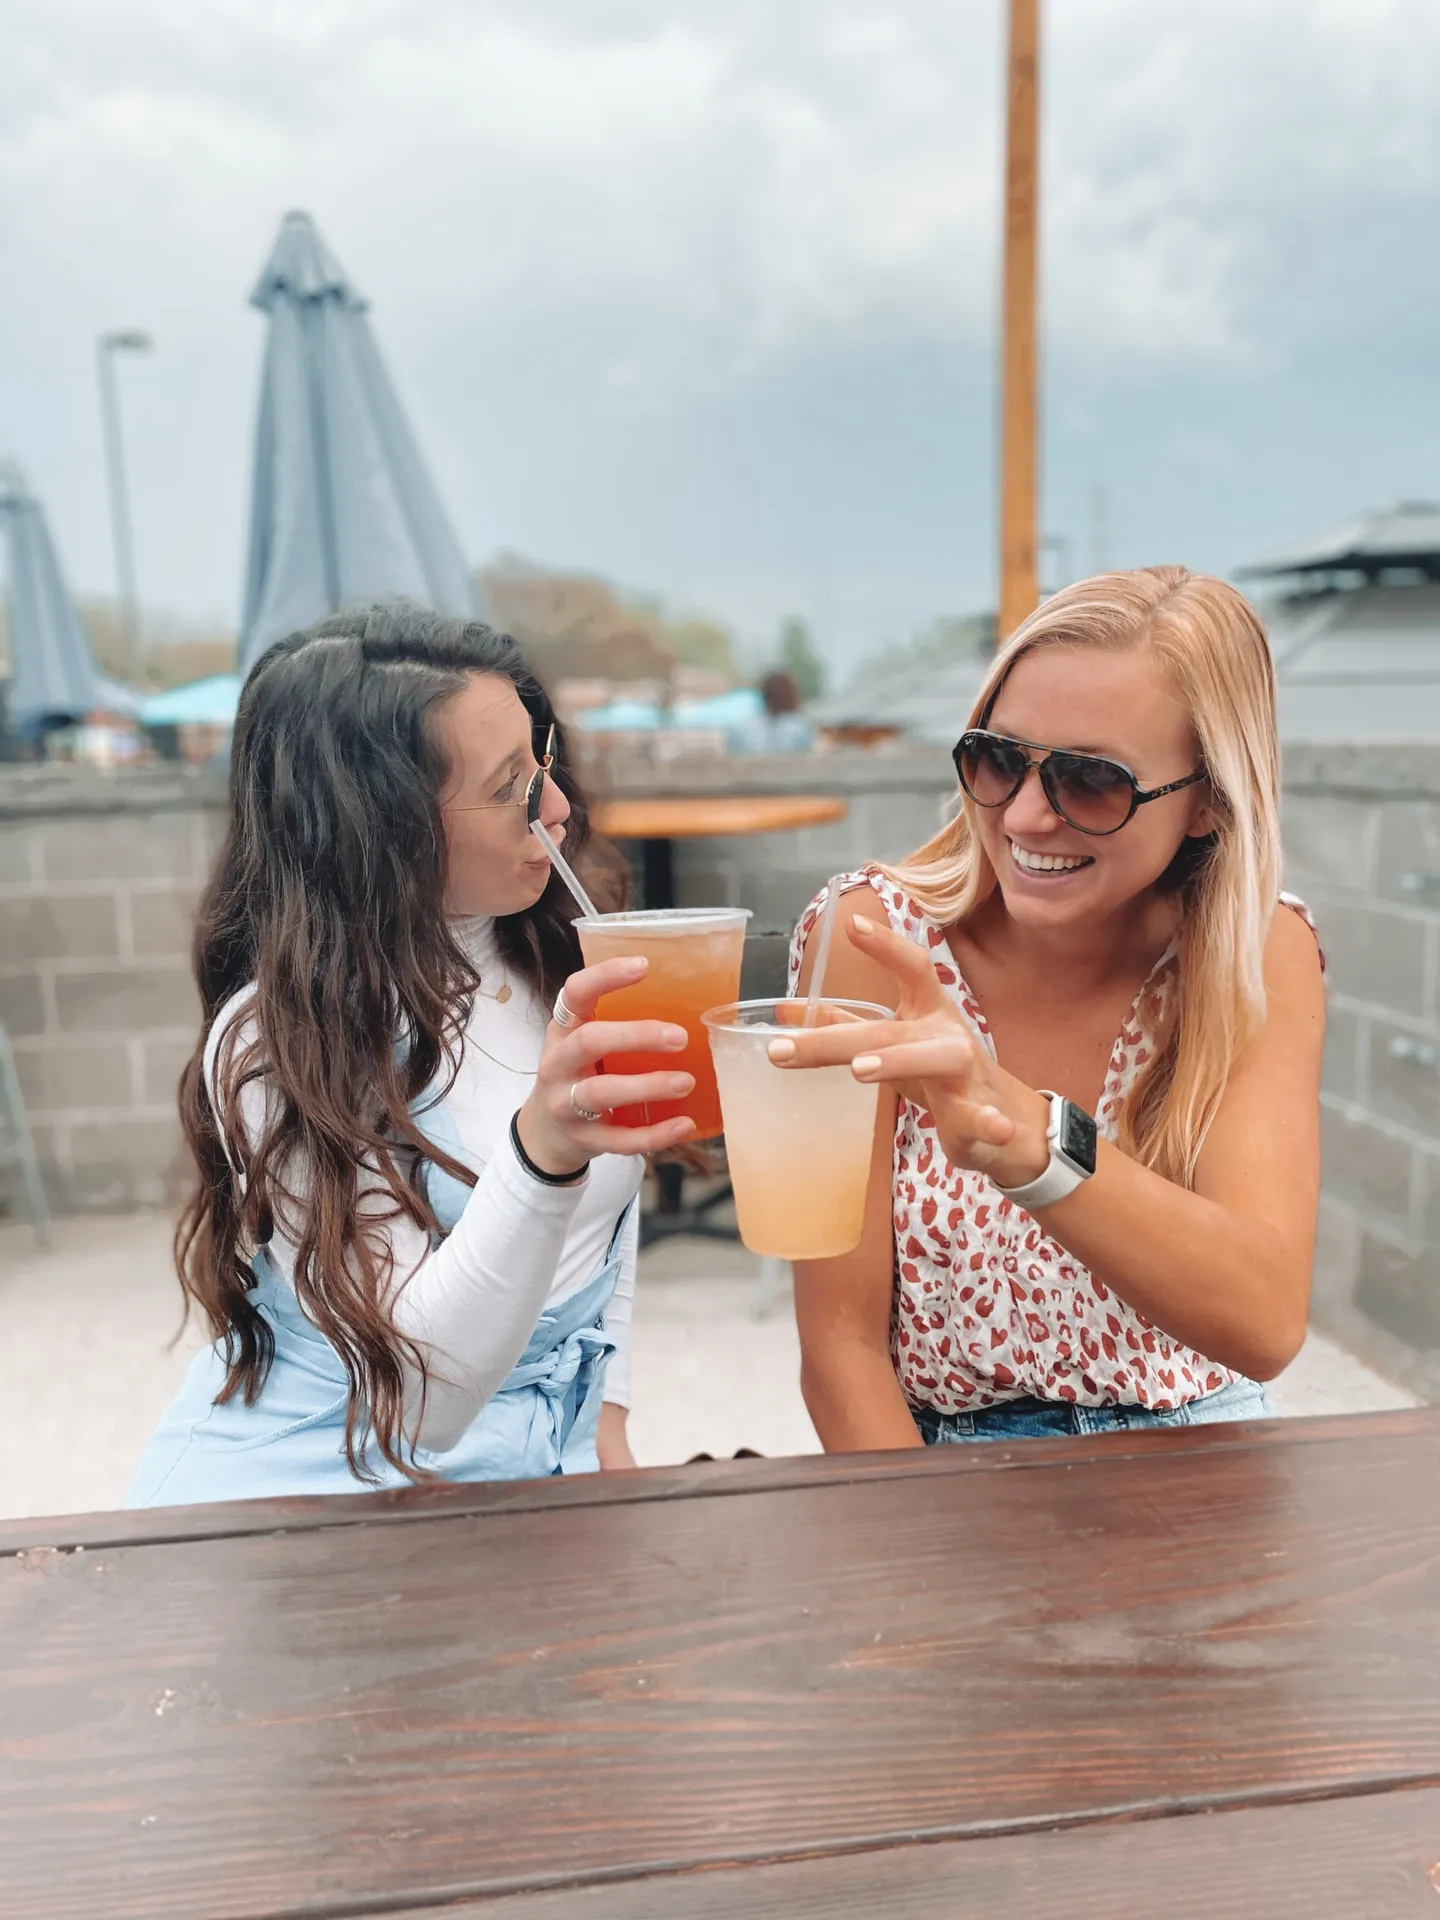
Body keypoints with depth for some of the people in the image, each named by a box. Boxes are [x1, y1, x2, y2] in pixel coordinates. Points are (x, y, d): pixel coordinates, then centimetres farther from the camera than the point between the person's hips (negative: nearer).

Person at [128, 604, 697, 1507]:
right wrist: (540, 1152, -40)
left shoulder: (558, 963, -3)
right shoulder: (280, 1045, -21)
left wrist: (607, 1416, 10)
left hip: (538, 1464, 2)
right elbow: (417, 1399, -25)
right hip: (309, 1480, -1)